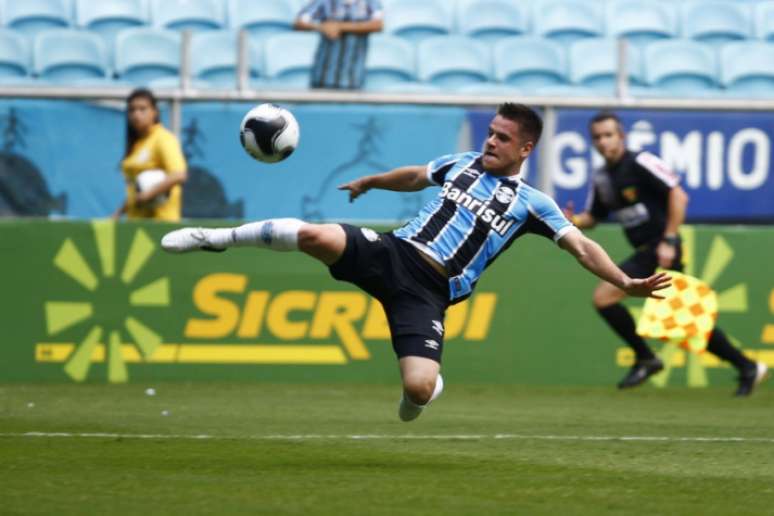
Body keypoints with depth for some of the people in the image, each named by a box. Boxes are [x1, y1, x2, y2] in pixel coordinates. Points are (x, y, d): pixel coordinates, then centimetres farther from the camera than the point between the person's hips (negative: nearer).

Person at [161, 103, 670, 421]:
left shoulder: (531, 203, 3)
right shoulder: (462, 164, 15)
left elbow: (581, 246, -4)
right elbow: (414, 176, 35)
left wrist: (625, 282, -18)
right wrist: (369, 182, 50)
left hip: (428, 292, -3)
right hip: (393, 252, 3)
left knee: (418, 389, -22)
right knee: (313, 235, -26)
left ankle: (430, 384, 19)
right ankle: (217, 238, -6)